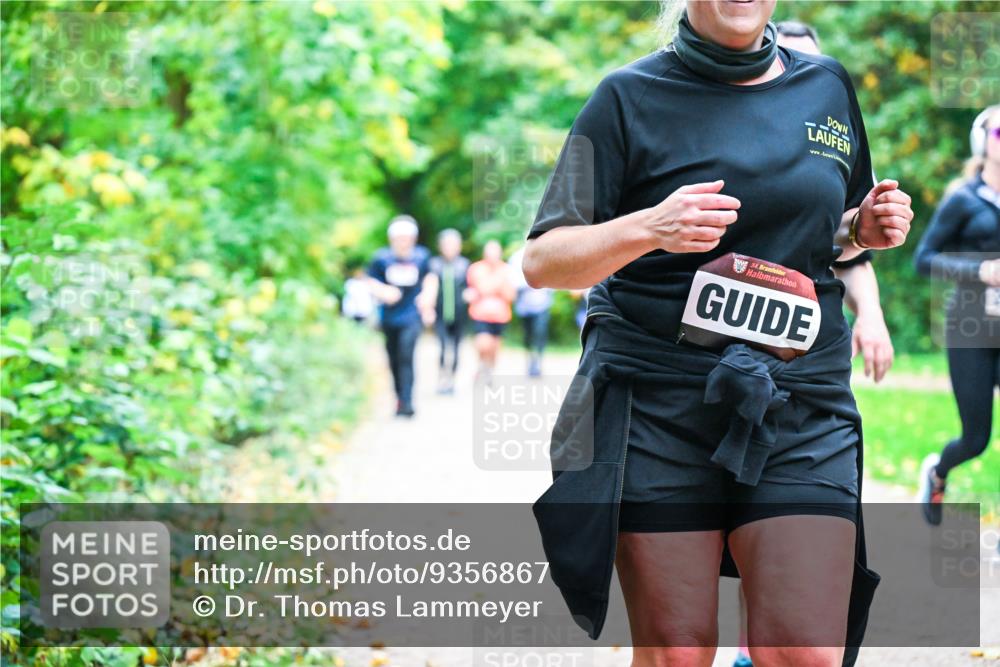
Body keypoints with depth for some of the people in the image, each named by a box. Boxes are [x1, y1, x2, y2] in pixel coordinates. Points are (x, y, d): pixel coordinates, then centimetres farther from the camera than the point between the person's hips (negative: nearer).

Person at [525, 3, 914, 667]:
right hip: (656, 406, -3)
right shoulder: (631, 97, 1)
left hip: (801, 409, 3)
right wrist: (647, 229, -20)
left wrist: (866, 230, 3)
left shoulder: (828, 87, 12)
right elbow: (541, 261, -2)